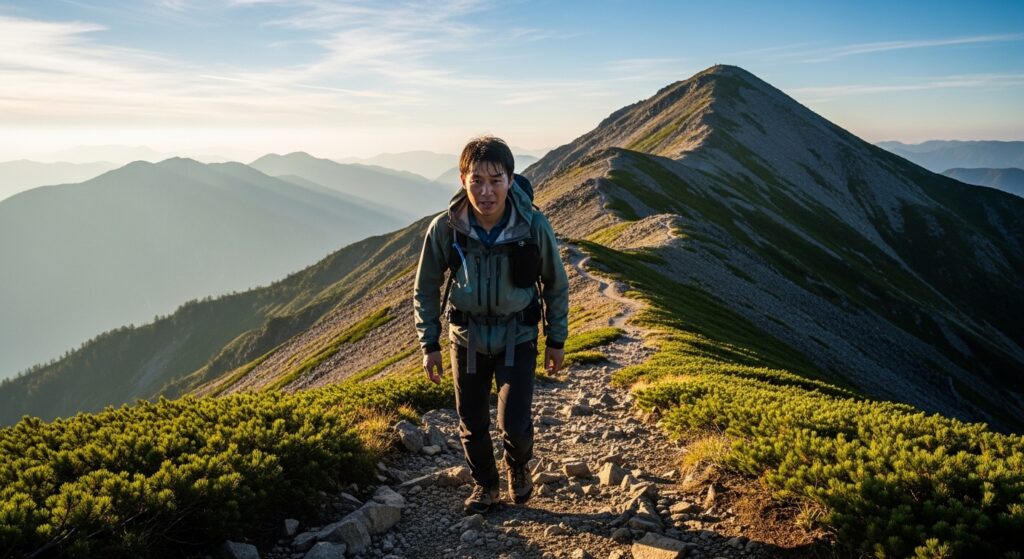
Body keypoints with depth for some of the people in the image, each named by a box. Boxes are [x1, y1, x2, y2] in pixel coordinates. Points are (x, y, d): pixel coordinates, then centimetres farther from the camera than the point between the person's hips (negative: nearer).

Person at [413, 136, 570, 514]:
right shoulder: (444, 228, -19)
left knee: (515, 423, -9)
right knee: (472, 423, 12)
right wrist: (429, 344, -2)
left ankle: (518, 467, 28)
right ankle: (484, 485, 41)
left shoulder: (534, 227, -21)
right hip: (468, 336, 2)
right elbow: (425, 288, -3)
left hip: (518, 336, -1)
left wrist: (557, 341, 2)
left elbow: (556, 285, -4)